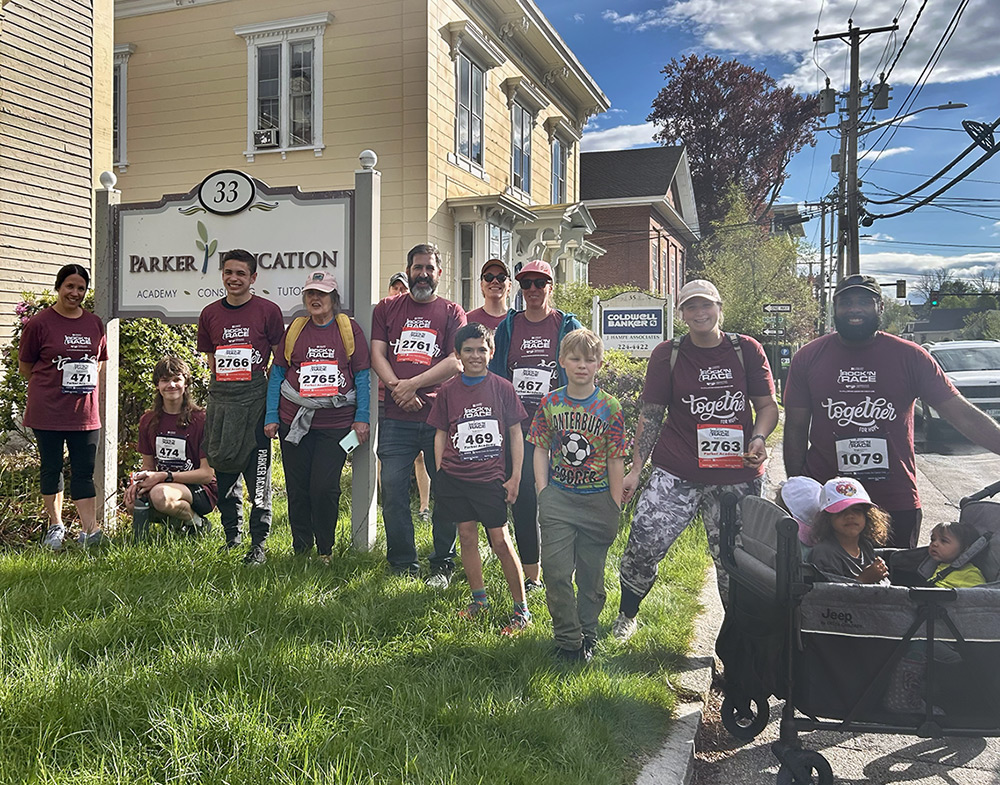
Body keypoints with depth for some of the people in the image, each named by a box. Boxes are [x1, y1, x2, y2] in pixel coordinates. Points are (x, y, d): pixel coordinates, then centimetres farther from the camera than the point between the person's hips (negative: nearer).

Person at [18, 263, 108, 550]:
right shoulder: (39, 323, -4)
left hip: (85, 412, 3)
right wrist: (51, 386, 3)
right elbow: (24, 366, 3)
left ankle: (89, 530, 0)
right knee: (51, 468, 8)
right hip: (47, 411, -3)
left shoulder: (95, 324, 8)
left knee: (84, 471, 2)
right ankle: (55, 526, 21)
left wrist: (83, 385, 8)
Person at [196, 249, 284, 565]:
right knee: (223, 469, 10)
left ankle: (258, 544, 4)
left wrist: (270, 395, -1)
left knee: (258, 472, -4)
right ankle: (232, 535, 25)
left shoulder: (268, 310, -1)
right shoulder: (210, 313, 11)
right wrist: (224, 384, 11)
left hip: (255, 397, -4)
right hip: (219, 397, 4)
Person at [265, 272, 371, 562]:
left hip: (336, 423, -2)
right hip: (294, 420, 2)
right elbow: (277, 374, 11)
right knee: (297, 488, 6)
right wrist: (271, 416, 4)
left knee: (325, 488, -6)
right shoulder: (294, 329, 10)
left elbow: (362, 377, 5)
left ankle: (325, 550, 13)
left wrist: (362, 418, -3)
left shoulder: (349, 329, 5)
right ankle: (300, 548, 22)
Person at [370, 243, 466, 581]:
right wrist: (398, 388, -10)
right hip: (397, 419, 1)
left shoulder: (452, 312, 9)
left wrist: (412, 384, -11)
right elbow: (377, 354, 6)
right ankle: (402, 565, 14)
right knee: (392, 489, 0)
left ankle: (442, 566, 14)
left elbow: (456, 362, -2)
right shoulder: (387, 308, 14)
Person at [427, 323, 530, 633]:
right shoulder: (448, 390, 4)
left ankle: (521, 609, 9)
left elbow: (516, 433, 4)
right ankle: (479, 599, 26)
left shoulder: (502, 388, 0)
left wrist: (515, 478, 0)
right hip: (454, 477, 2)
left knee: (501, 541, -2)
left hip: (491, 478, -2)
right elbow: (440, 434, 11)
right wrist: (439, 475, 6)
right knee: (467, 537, 9)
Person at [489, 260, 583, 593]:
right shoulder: (508, 326, 11)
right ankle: (531, 575, 13)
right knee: (522, 499, 3)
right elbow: (495, 375, 13)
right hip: (517, 425, 2)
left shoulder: (568, 327, 4)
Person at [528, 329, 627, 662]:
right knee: (557, 572, -1)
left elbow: (615, 460, -1)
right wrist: (542, 494, -1)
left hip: (598, 499, -1)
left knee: (591, 573, 9)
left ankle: (588, 634, 27)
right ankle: (567, 640, 13)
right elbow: (541, 450, 6)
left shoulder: (609, 407, -3)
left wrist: (616, 506, -3)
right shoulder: (550, 403, 2)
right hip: (558, 497, 1)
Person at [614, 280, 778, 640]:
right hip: (676, 474, 0)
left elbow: (768, 405, 8)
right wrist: (636, 468, 1)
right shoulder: (668, 354, 2)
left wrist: (758, 439, -13)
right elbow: (651, 415, 5)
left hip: (737, 476, 1)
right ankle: (626, 615, 19)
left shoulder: (747, 350, 4)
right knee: (643, 544, -7)